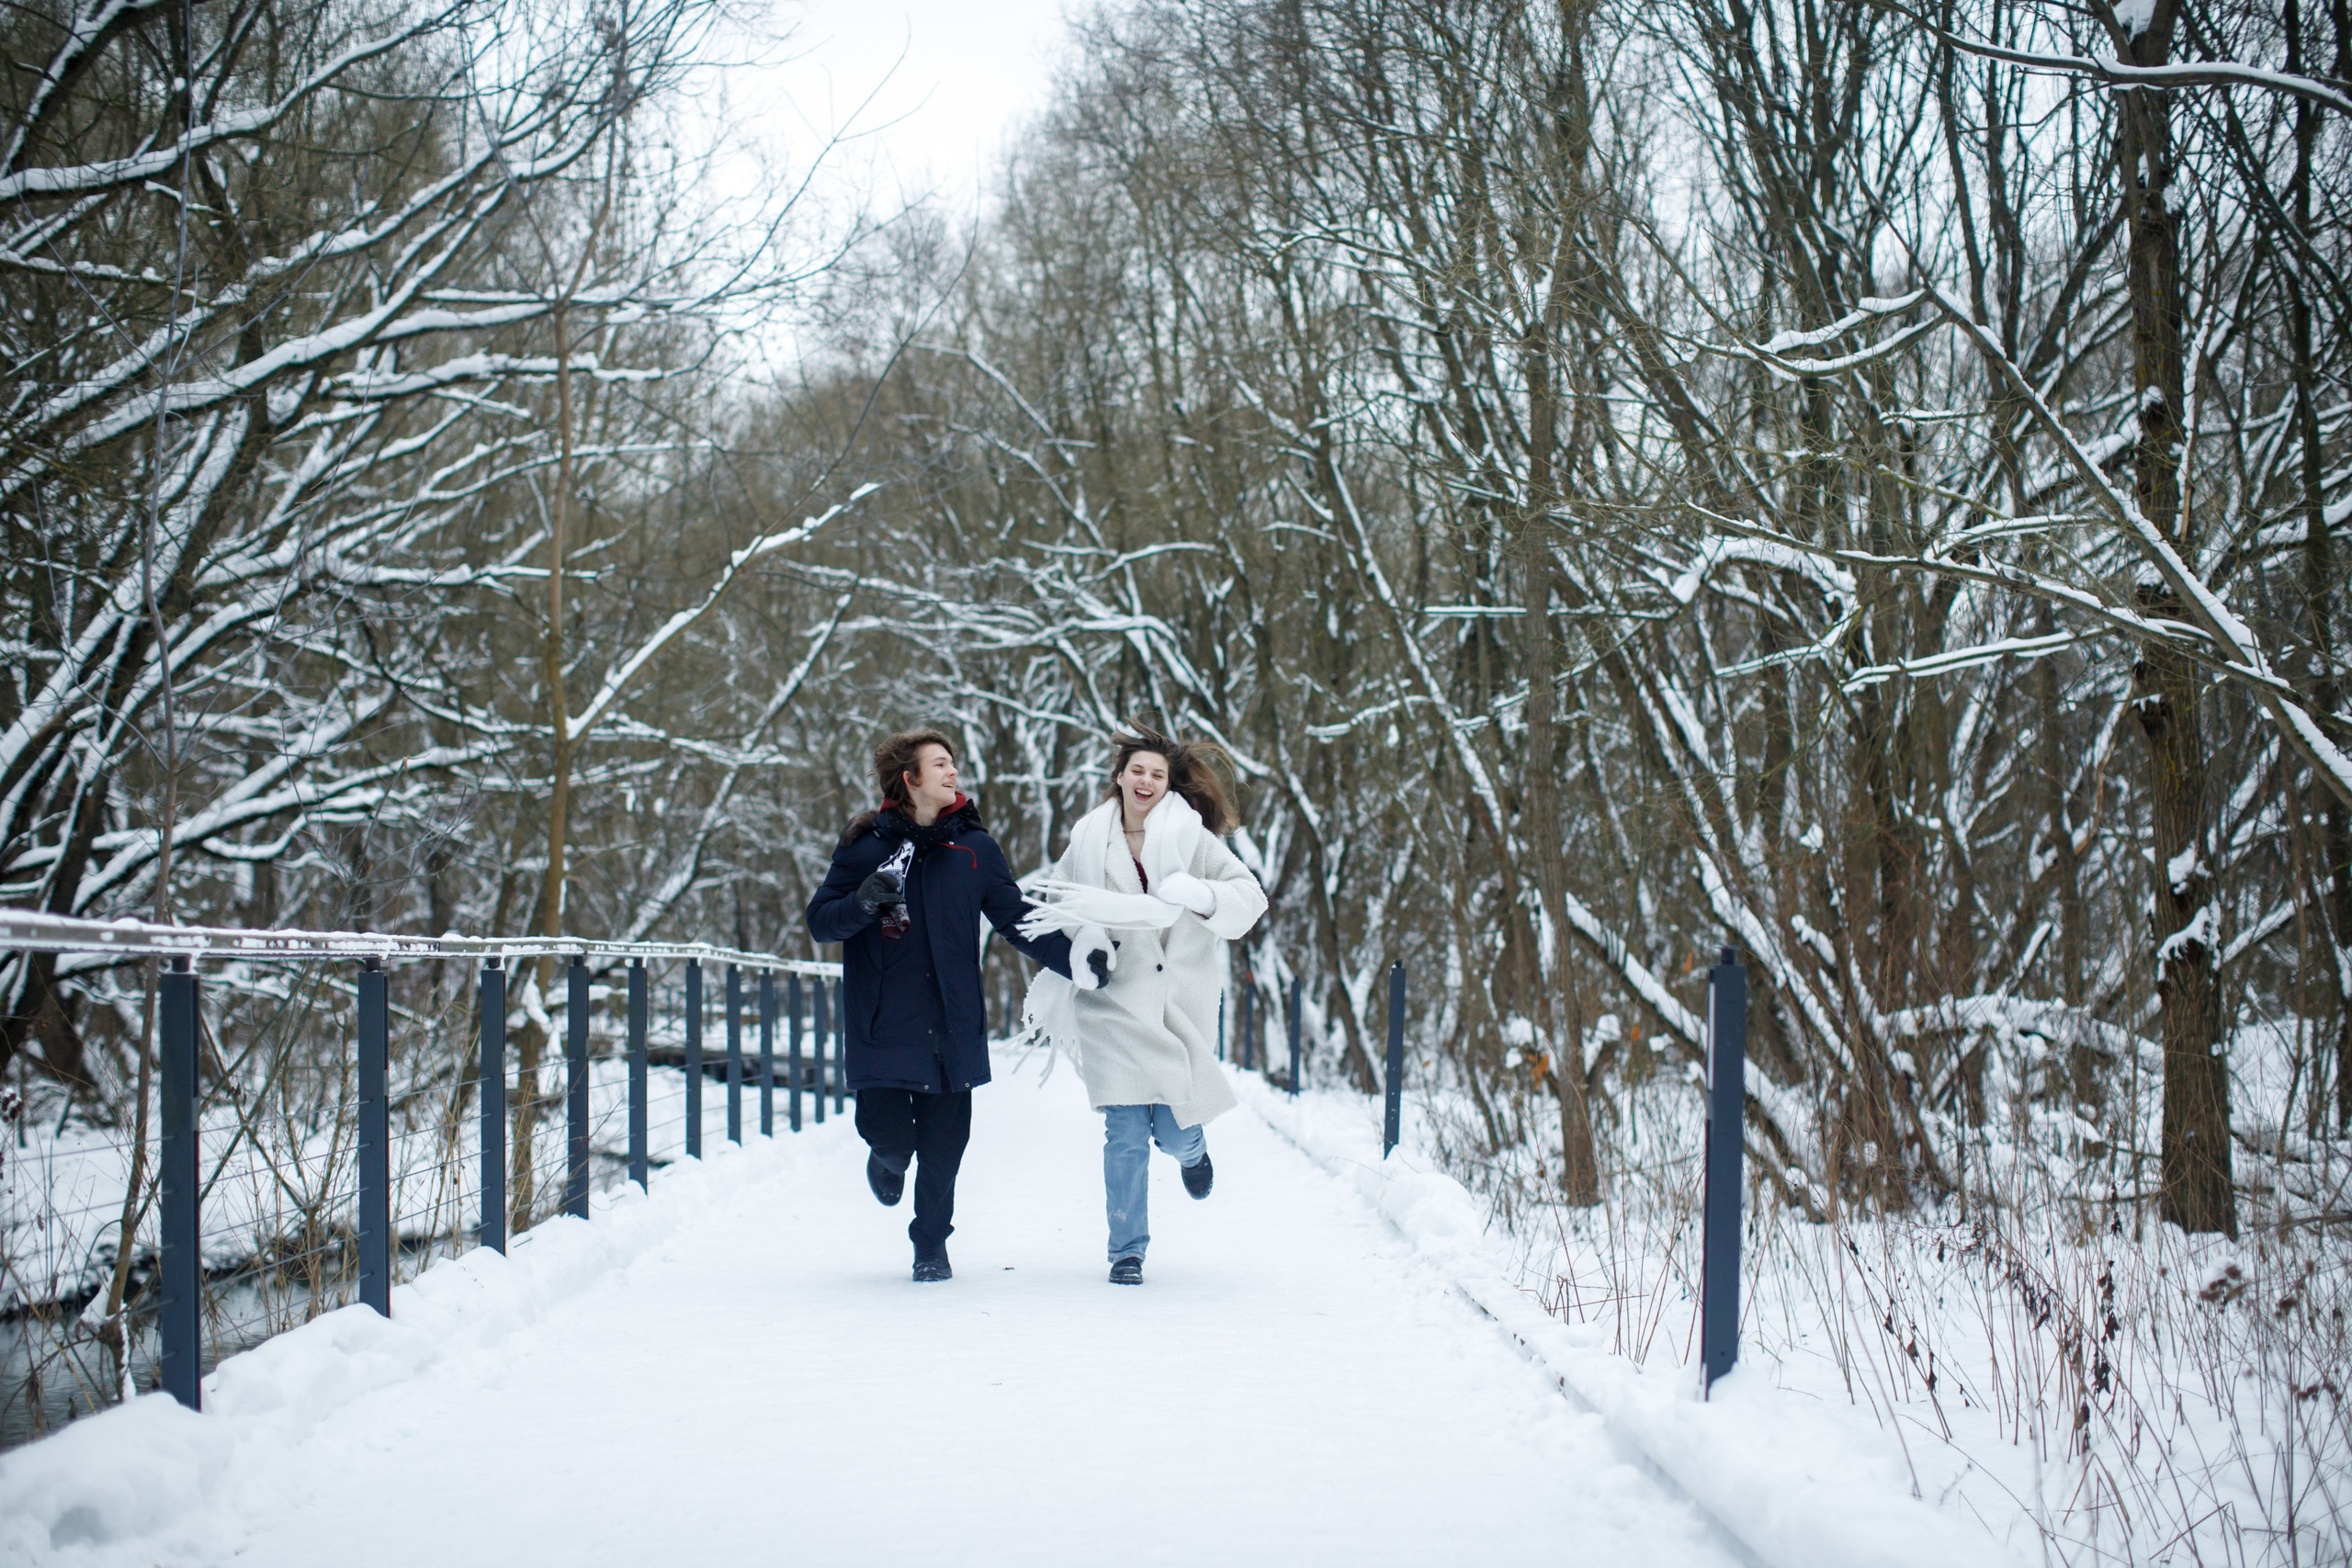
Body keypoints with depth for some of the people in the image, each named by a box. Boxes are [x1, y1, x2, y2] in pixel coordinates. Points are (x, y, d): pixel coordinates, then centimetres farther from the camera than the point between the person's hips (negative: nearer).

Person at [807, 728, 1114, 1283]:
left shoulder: (973, 846, 7)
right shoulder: (864, 845, 1)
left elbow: (1015, 917, 8)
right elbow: (820, 923, 2)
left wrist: (1072, 955, -7)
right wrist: (864, 902, -19)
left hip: (953, 1024, 2)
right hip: (883, 1024, -2)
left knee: (944, 1144, 1)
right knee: (889, 1132, -7)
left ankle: (931, 1245, 21)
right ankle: (889, 1160, 31)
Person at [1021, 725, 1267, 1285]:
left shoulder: (1192, 839, -1)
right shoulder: (1089, 841, 5)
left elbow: (1249, 898, -6)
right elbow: (1057, 911, 17)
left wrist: (1199, 895, -25)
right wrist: (1050, 999, 14)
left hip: (1180, 1002, -1)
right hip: (1115, 1003, 1)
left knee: (1175, 1131, 0)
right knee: (1126, 1134, -5)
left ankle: (1192, 1148, 38)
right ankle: (1127, 1249, 9)